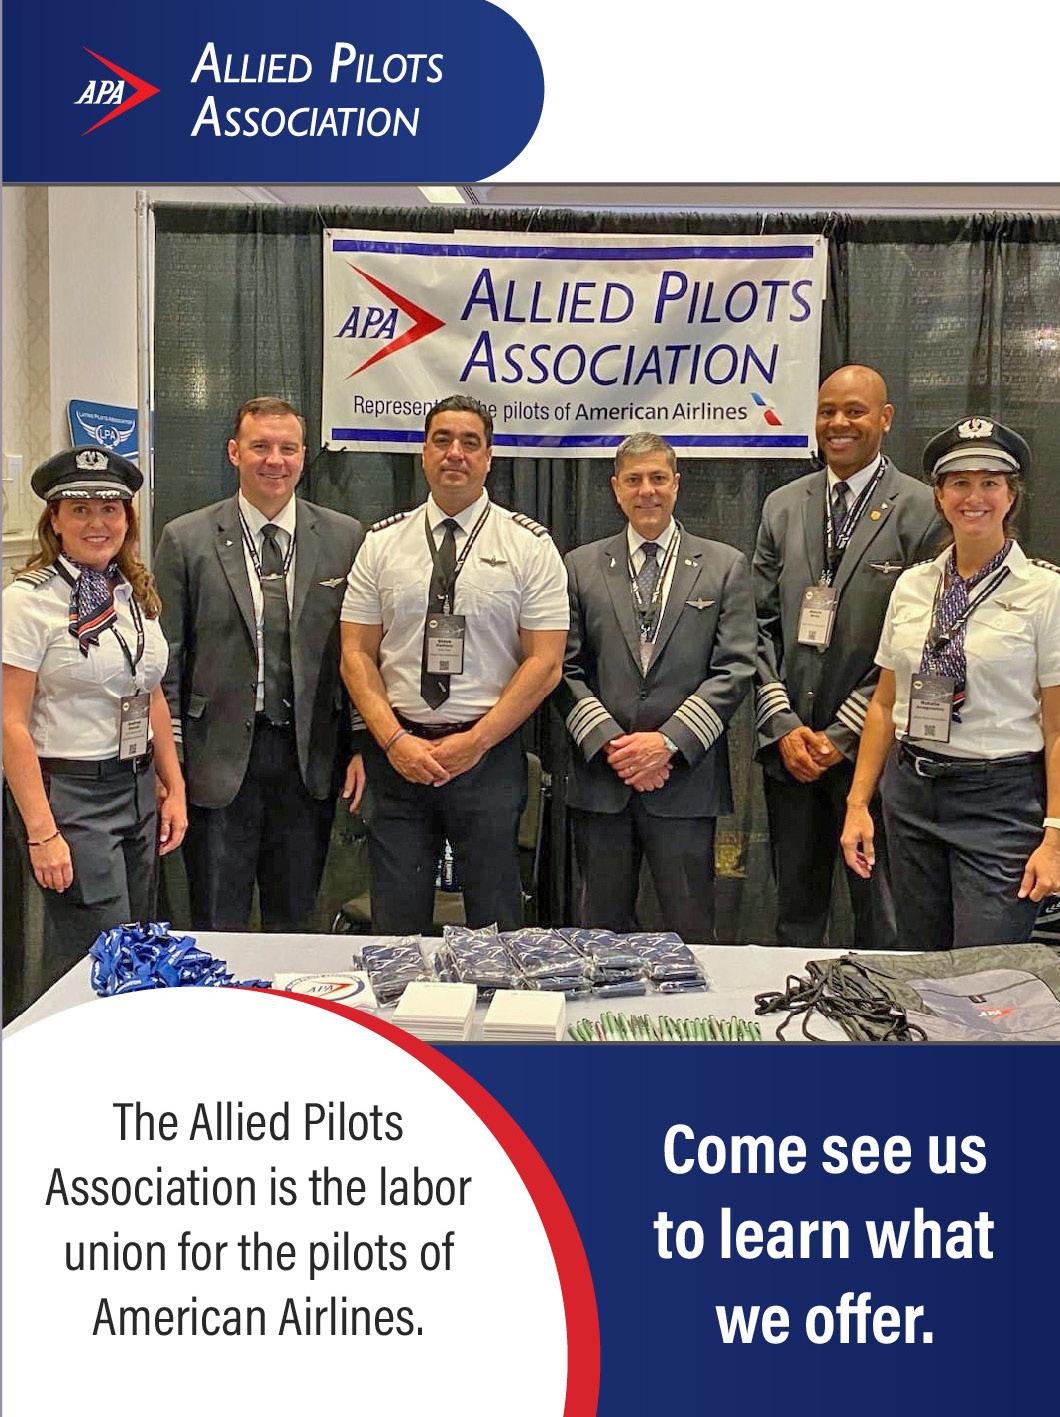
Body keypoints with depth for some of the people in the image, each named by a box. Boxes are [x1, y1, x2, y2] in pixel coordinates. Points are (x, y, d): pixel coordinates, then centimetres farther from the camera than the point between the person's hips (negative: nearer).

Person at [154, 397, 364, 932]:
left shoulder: (345, 538, 4)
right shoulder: (186, 540, 0)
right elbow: (166, 660, 1)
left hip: (311, 760, 1)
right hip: (218, 760, -1)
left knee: (295, 925, 14)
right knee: (216, 933, 8)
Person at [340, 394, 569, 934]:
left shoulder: (528, 545, 0)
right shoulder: (382, 542, 6)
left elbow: (544, 664, -4)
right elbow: (356, 654, 4)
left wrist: (475, 741, -12)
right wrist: (395, 740, -8)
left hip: (489, 753, -1)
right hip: (396, 752, 2)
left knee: (493, 924, 6)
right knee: (395, 922, 7)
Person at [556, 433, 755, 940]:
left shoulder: (725, 567, 6)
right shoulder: (581, 567, 9)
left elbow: (735, 670, -2)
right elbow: (567, 670, 4)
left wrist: (669, 741, -11)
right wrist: (610, 743, -9)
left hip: (686, 779, -1)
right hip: (599, 779, 1)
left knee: (690, 932, 5)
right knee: (601, 929, 10)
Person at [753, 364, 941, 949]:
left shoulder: (922, 512, -5)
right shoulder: (783, 505, 9)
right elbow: (760, 623, 7)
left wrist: (842, 736, -12)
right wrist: (784, 725, -4)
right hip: (787, 747, 4)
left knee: (879, 915, 8)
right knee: (795, 908, 15)